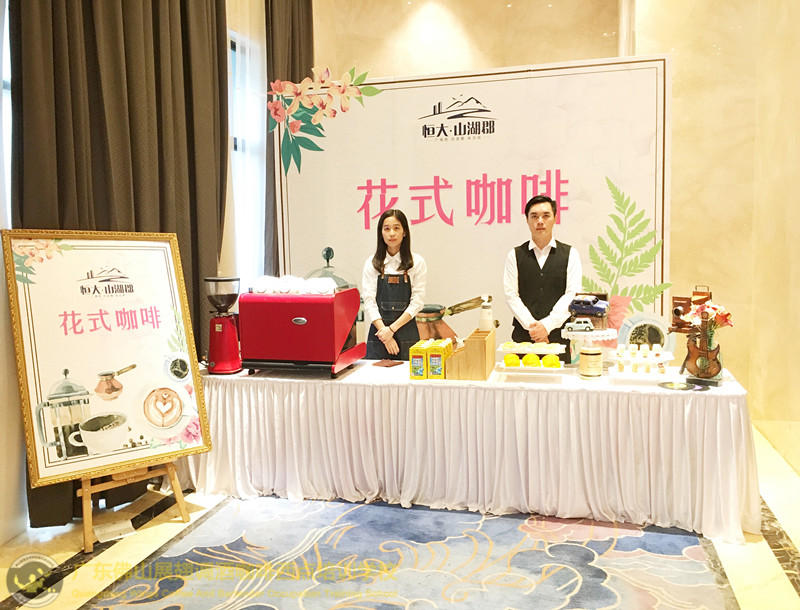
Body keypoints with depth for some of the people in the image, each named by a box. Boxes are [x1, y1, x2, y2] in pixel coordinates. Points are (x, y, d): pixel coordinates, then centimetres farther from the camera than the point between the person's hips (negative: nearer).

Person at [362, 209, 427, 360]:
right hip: (378, 331, 1)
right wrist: (384, 331, -12)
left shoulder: (417, 262, 2)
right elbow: (369, 301, -1)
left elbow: (417, 301, -4)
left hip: (406, 332, -1)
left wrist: (392, 328, -11)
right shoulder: (372, 263, 5)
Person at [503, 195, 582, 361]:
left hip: (557, 336, 0)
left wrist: (547, 325, -12)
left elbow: (572, 295, -2)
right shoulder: (515, 256, 7)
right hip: (523, 335, 0)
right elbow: (511, 295, 1)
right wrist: (531, 325, -9)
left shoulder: (570, 254, 6)